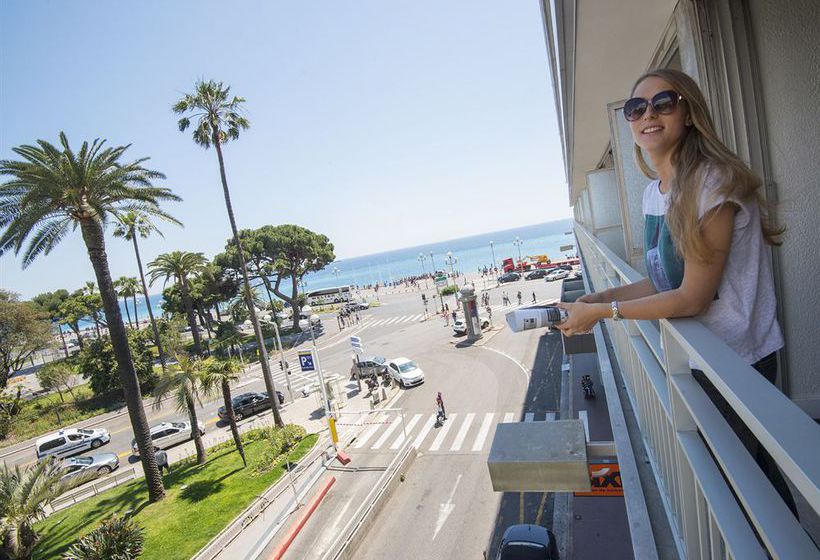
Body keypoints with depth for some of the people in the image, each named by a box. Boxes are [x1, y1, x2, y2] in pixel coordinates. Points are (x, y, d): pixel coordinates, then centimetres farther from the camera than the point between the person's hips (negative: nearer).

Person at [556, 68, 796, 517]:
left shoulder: (714, 182, -21)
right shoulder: (653, 192, 4)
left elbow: (693, 298, -22)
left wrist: (602, 311, -17)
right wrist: (597, 299, 1)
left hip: (737, 358, -8)